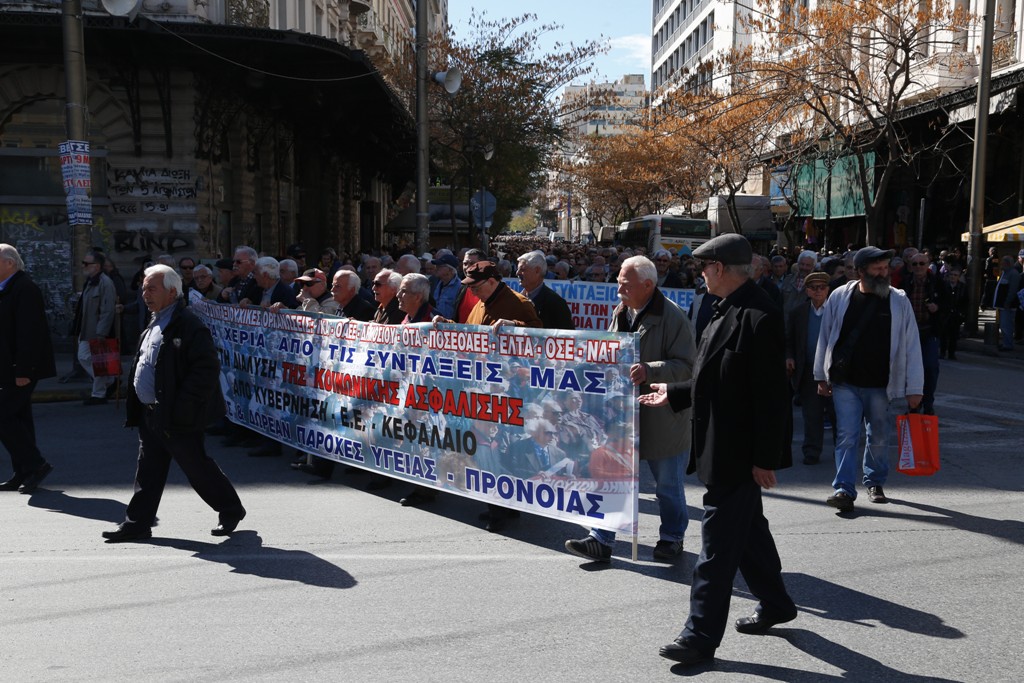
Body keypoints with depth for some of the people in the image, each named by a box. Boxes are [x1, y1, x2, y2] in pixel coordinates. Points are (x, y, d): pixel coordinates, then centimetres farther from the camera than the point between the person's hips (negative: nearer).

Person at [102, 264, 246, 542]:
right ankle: (137, 523, 22)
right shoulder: (154, 324, 15)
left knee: (198, 467, 3)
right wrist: (137, 409, 17)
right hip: (149, 414, 9)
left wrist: (181, 406, -24)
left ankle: (231, 510, 20)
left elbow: (207, 369, -23)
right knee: (148, 471, 13)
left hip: (176, 418, -9)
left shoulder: (188, 326, -17)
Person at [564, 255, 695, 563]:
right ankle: (601, 540, 15)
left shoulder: (672, 317, -14)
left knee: (668, 485, 11)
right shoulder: (620, 313, 8)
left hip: (661, 415, -6)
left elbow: (685, 365, -18)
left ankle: (672, 538, 31)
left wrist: (649, 371, -30)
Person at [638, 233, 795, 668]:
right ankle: (775, 604, 41)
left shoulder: (758, 317, -21)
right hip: (724, 447, 10)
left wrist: (765, 458, -20)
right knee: (747, 529, 23)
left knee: (718, 544, -3)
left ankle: (702, 637, 7)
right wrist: (673, 395, 20)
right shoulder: (729, 310, 10)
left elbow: (771, 395, -22)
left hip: (737, 452, -10)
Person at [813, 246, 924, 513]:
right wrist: (822, 376, 7)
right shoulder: (840, 297, -2)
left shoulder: (899, 301, -2)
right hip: (845, 383, -1)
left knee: (878, 438, 13)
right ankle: (844, 489, -3)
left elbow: (912, 347, -1)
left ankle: (875, 483, 31)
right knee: (847, 436, -5)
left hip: (880, 385, 1)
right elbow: (825, 338, 6)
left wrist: (914, 388, -4)